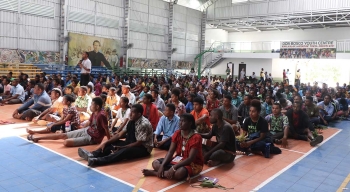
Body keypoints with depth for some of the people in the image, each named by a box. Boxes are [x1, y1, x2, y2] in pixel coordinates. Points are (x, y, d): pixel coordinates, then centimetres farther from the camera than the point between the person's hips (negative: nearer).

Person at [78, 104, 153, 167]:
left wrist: (121, 147, -24)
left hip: (143, 148, -9)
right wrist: (105, 143, -8)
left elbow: (139, 143, -22)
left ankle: (98, 161, -50)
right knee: (112, 144, -5)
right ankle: (92, 155, -25)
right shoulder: (131, 122, 3)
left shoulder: (144, 124, -22)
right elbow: (120, 135, 3)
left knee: (125, 151, -36)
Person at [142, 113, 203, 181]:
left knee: (180, 172, -39)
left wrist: (174, 167, -35)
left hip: (193, 164, -6)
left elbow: (190, 159, -26)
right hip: (178, 159, 6)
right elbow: (170, 152, -6)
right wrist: (162, 165, -21)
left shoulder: (196, 137, -21)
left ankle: (155, 173, -18)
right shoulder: (177, 133, -2)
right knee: (155, 163, -8)